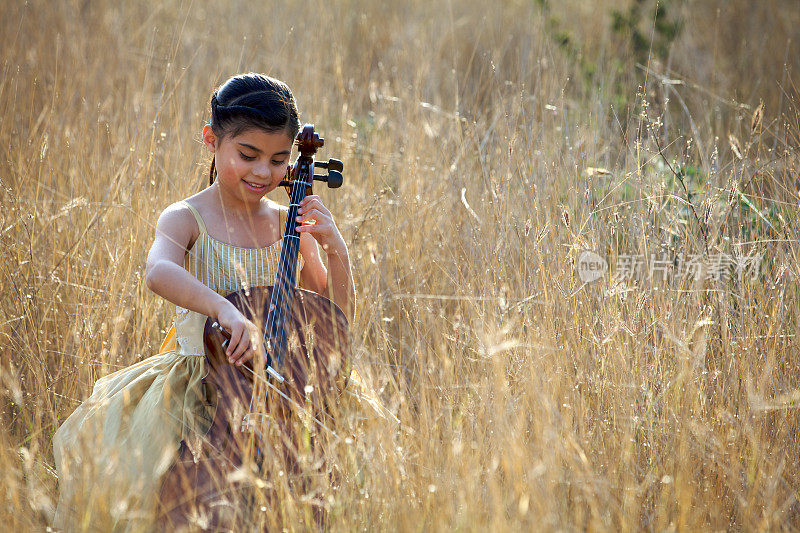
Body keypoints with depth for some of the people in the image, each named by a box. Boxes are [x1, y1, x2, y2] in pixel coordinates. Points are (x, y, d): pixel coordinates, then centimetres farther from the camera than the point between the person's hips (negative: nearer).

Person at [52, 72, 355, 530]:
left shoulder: (292, 226, 9)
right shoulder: (186, 219, -4)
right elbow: (160, 272, -29)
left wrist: (337, 253, -7)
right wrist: (223, 308, -47)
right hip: (197, 384, -3)